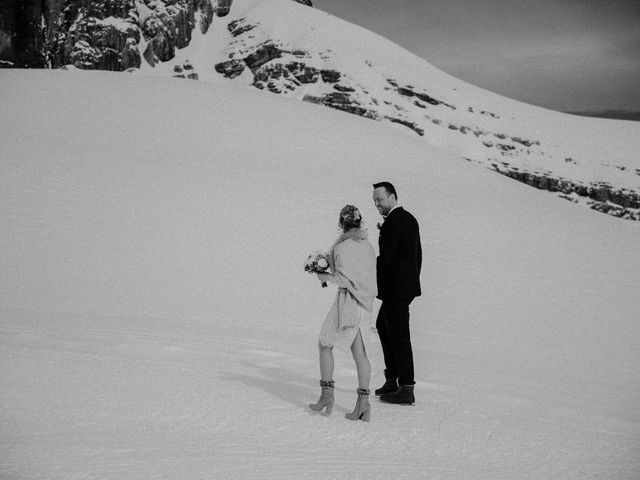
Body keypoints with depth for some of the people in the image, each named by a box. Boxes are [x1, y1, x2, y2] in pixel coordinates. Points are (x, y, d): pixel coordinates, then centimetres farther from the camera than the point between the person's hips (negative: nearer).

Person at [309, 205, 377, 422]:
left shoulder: (341, 246, -11)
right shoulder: (368, 246, 10)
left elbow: (345, 279, -18)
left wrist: (327, 277, -2)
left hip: (348, 299, -6)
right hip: (365, 303, 6)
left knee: (325, 344, 9)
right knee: (360, 352, 3)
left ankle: (327, 394, 7)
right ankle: (363, 400, -6)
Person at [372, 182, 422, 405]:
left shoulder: (392, 223, -18)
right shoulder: (410, 218, 12)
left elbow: (385, 258, -20)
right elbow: (417, 254, 17)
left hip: (395, 288, -10)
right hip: (408, 285, 10)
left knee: (398, 335, -4)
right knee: (383, 326, 22)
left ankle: (406, 390, 1)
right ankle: (392, 380, 26)